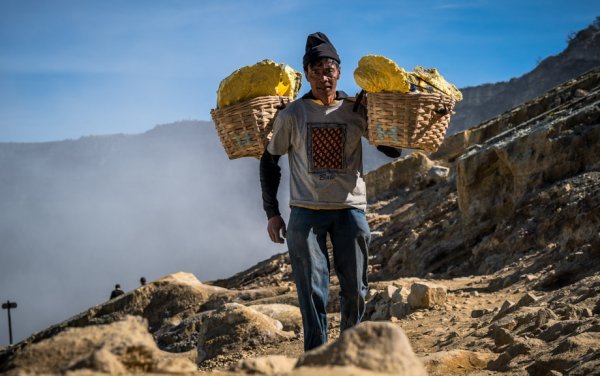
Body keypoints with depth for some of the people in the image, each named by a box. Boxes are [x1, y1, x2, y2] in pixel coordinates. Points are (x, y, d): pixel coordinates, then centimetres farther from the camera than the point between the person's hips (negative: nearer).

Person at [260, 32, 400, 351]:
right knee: (312, 291, -3)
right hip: (306, 213, -1)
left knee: (354, 291, 5)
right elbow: (269, 162, 8)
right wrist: (271, 212, 3)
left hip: (350, 209, 2)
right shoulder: (291, 115, 0)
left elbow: (393, 149, 12)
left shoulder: (357, 112, 3)